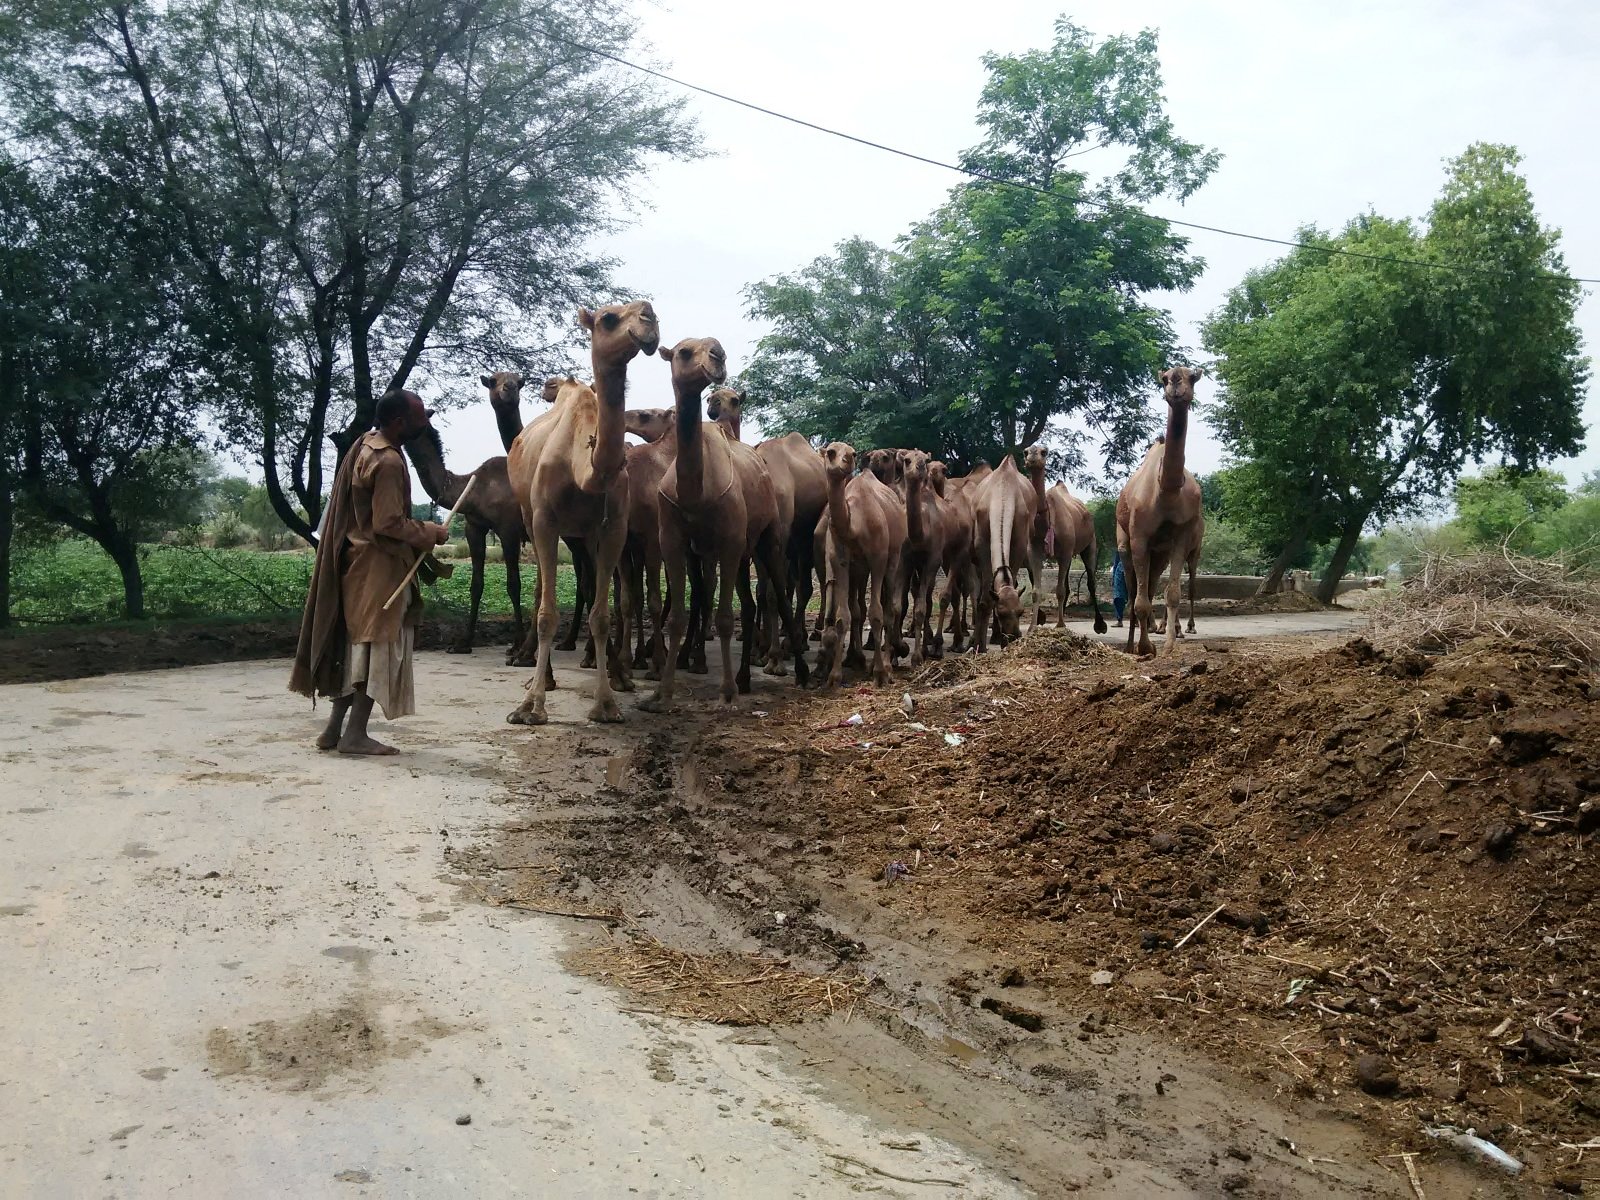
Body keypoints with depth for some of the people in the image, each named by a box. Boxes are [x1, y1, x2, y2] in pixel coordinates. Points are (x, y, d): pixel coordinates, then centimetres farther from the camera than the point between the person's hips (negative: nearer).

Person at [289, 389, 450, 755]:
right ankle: (355, 734, 1)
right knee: (380, 646, -2)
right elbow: (389, 523, -22)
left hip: (356, 560, 9)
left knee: (358, 647, 14)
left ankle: (334, 730, 17)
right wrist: (431, 533, -9)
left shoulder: (365, 446, 11)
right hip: (379, 564, -9)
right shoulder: (388, 462, -19)